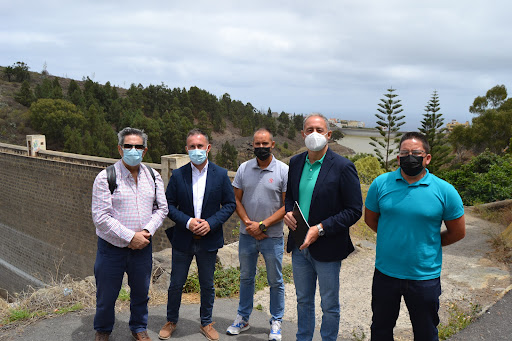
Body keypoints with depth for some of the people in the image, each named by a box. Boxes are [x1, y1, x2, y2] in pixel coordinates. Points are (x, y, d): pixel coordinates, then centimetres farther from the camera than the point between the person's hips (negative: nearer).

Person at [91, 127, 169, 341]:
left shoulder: (153, 177, 2)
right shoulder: (105, 178, -12)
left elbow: (162, 208, 7)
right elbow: (100, 217, -16)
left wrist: (147, 231, -10)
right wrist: (130, 237, -18)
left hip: (142, 246, 3)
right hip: (112, 247, -3)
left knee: (140, 292, 18)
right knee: (106, 295, 12)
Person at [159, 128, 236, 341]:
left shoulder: (220, 175, -3)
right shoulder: (178, 175, -3)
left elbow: (230, 204, -1)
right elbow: (168, 205, -1)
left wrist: (211, 223, -14)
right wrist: (187, 221, -16)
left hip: (209, 240, 0)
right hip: (183, 239, 0)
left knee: (207, 285, 14)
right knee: (176, 284, 11)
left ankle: (206, 323, 32)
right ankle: (171, 321, 33)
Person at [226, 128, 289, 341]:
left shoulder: (284, 170, -8)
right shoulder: (244, 168, 1)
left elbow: (287, 205, -10)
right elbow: (236, 199, 5)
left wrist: (262, 225, -15)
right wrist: (248, 222, -10)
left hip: (273, 237, -3)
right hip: (247, 235, 3)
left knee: (275, 281, 10)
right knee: (246, 278, 17)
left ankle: (276, 322, 26)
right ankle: (242, 318, 32)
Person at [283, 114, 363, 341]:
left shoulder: (343, 167, -14)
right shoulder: (295, 163, 3)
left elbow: (354, 210, -14)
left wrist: (320, 229, -21)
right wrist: (288, 212, -5)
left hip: (326, 249, -5)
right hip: (299, 246, 5)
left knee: (330, 306, 13)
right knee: (303, 301, 22)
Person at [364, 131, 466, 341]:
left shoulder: (444, 191, -9)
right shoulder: (381, 184, -5)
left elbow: (458, 232, 1)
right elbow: (370, 219, 8)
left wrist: (427, 243, 4)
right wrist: (393, 238, 5)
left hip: (425, 277, -1)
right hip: (385, 273, 1)